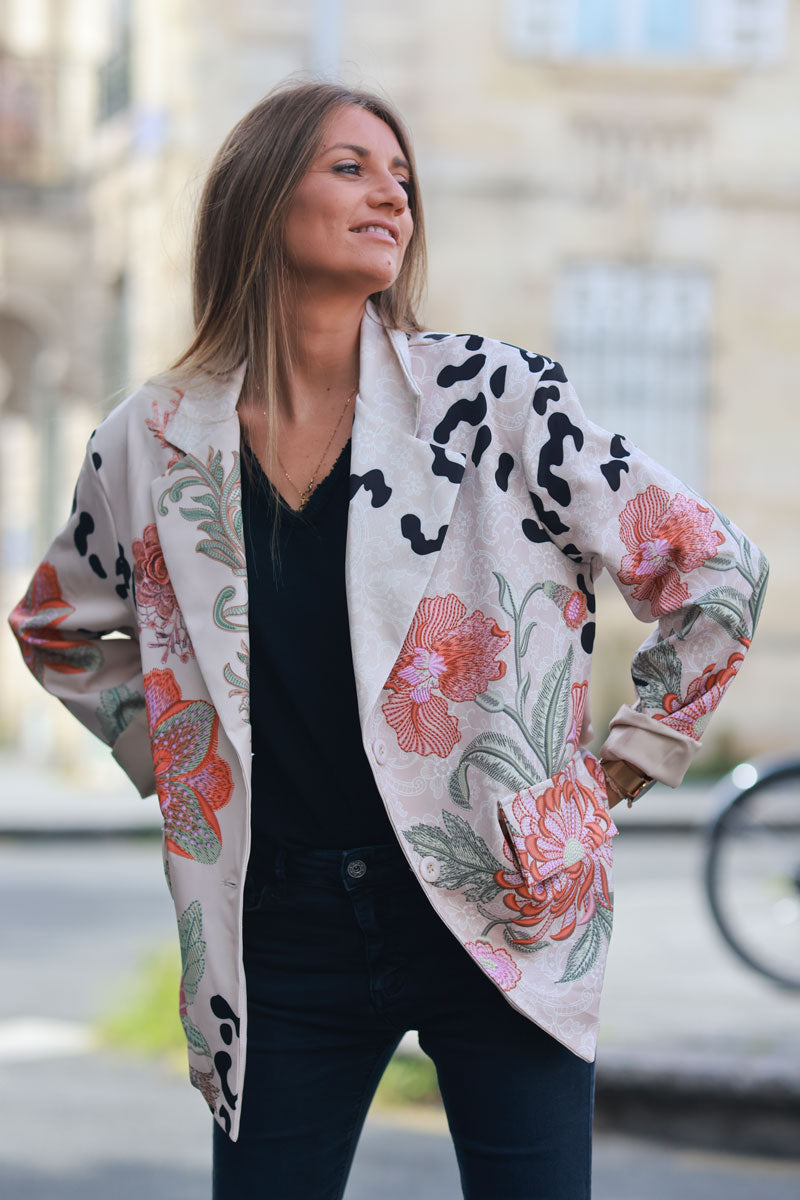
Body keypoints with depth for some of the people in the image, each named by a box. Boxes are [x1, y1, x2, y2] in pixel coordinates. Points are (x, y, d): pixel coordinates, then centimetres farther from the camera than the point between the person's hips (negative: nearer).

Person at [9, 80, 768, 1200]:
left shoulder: (489, 397, -4)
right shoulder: (153, 444, 2)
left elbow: (717, 572, 2)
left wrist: (630, 758, 4)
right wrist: (166, 754, 12)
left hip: (496, 909, -1)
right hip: (283, 930, 2)